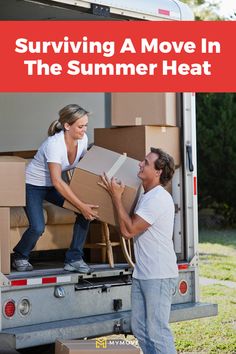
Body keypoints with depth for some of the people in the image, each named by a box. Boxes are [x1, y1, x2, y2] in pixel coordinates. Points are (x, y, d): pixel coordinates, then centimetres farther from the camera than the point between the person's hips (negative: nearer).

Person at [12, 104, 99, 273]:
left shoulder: (83, 139, -13)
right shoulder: (54, 144, -34)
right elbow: (57, 181, -37)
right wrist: (81, 205, -40)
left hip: (54, 184, 6)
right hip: (33, 185, -6)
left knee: (86, 212, -14)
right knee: (38, 227, -23)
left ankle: (74, 259, -5)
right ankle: (20, 257, 8)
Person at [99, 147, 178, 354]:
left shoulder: (159, 198, -18)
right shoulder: (146, 196, 14)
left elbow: (129, 230, -19)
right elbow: (128, 225, 25)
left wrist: (116, 197, -12)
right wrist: (116, 195, 16)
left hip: (159, 277, -10)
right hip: (141, 275, 10)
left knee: (157, 331, -8)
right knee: (140, 328, 14)